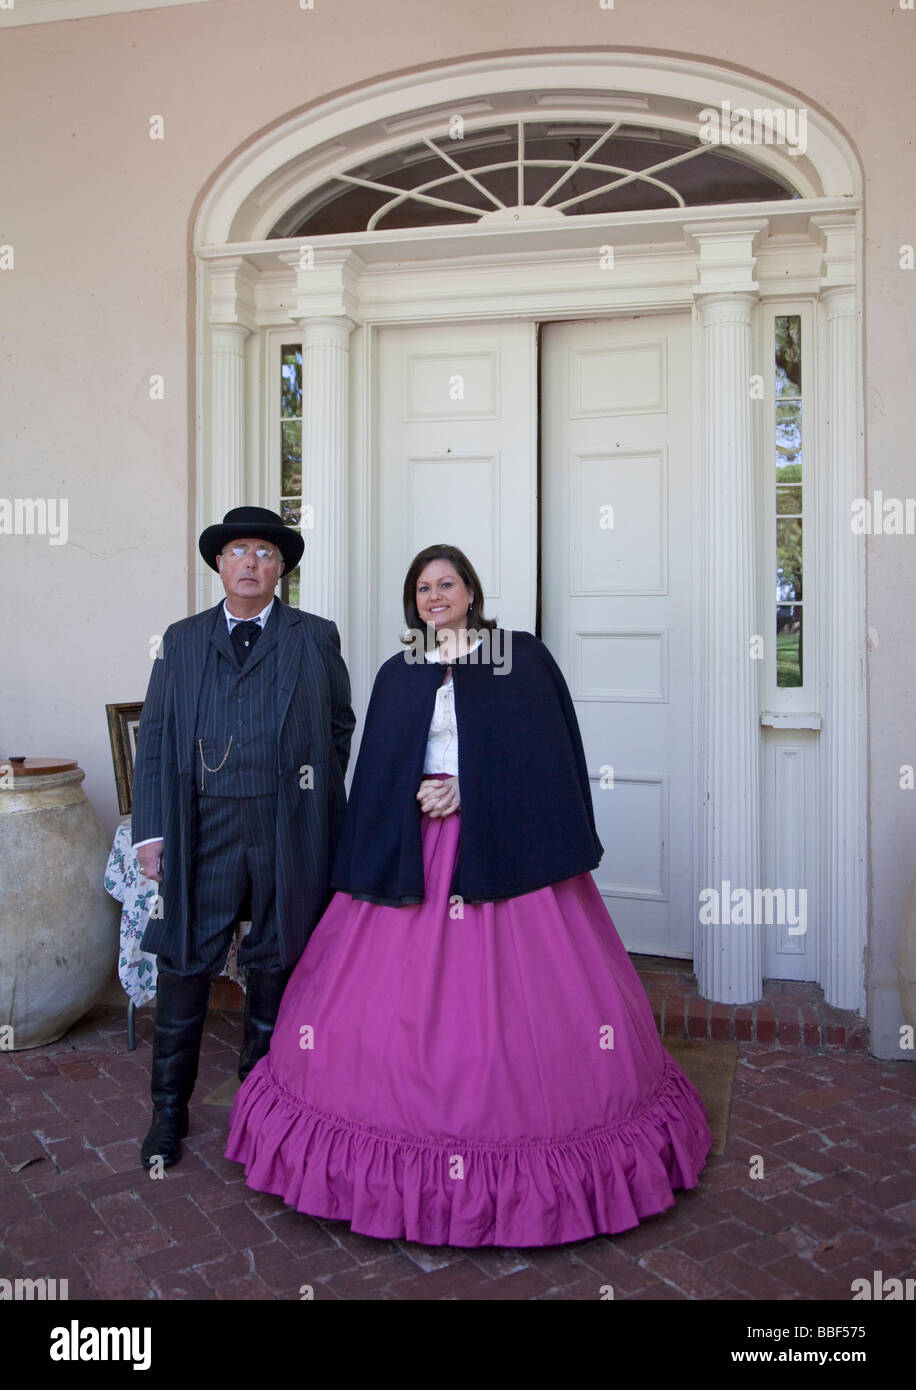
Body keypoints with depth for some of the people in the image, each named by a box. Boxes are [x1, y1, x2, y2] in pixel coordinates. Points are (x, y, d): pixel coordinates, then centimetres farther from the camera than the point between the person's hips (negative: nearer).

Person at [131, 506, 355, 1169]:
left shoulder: (316, 638, 6)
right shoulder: (182, 641, 9)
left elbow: (341, 725, 13)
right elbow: (154, 740, 7)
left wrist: (315, 792, 5)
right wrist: (152, 831, 0)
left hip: (287, 835, 0)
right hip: (202, 832, 1)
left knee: (276, 967, 11)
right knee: (185, 965, 4)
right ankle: (170, 1108, 24)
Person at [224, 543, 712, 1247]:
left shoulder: (524, 658, 5)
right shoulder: (399, 674, 14)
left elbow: (546, 758, -2)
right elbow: (377, 776, 13)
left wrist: (468, 793, -10)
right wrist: (419, 798, -6)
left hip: (506, 849, -3)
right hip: (415, 854, 3)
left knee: (523, 997, -4)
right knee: (404, 993, 0)